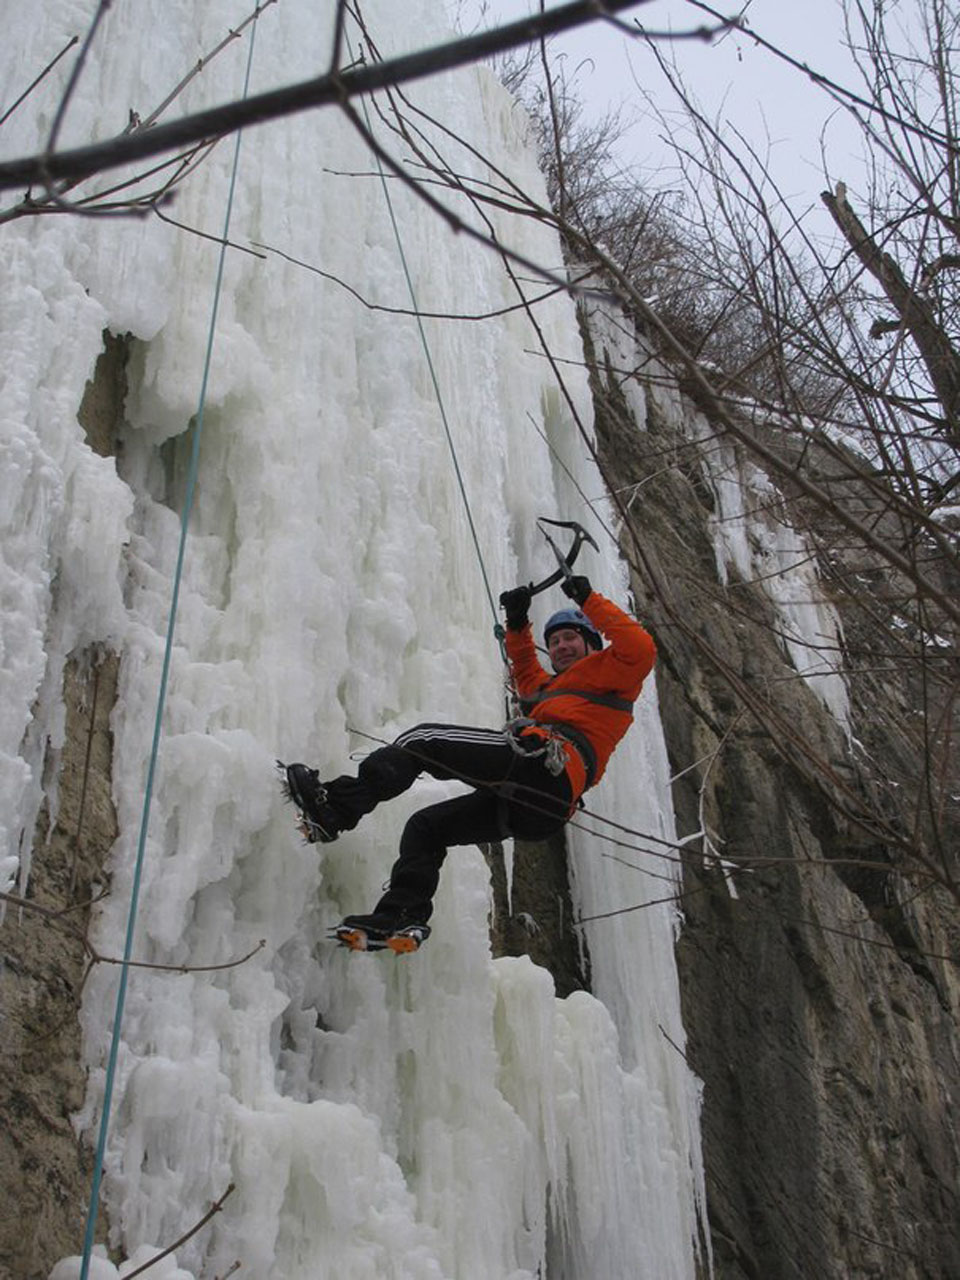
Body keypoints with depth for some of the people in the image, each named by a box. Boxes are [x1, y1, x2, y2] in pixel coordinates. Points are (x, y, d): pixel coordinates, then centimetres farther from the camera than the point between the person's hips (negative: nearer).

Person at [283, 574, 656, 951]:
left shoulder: (606, 671, 17)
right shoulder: (552, 686, 41)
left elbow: (641, 648, -4)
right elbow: (525, 670, 57)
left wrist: (590, 601, 2)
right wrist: (517, 624, 44)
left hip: (543, 759, -10)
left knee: (424, 739, -11)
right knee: (426, 826, 11)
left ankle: (337, 807, -22)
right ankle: (401, 916, -8)